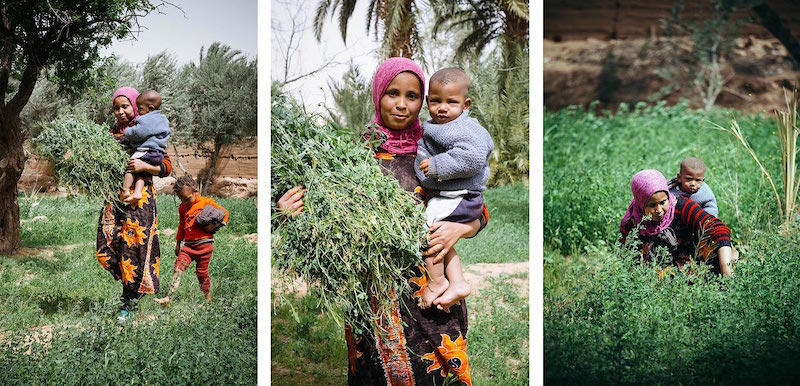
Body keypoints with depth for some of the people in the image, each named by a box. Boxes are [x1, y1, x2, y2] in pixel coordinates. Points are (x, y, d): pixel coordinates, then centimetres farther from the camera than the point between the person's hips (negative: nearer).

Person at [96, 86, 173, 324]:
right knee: (106, 250, 1)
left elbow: (167, 167, -3)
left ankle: (129, 305, 8)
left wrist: (145, 166, -19)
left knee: (134, 249, -4)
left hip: (140, 199, -5)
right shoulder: (112, 134, 13)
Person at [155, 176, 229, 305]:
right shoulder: (182, 208, 16)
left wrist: (214, 225, -13)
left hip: (204, 244, -5)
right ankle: (169, 298, -18)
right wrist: (178, 242, 30)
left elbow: (224, 213, -1)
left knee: (201, 272, 2)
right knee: (178, 267, -12)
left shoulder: (206, 203, -3)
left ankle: (208, 299, 21)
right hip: (189, 245, 5)